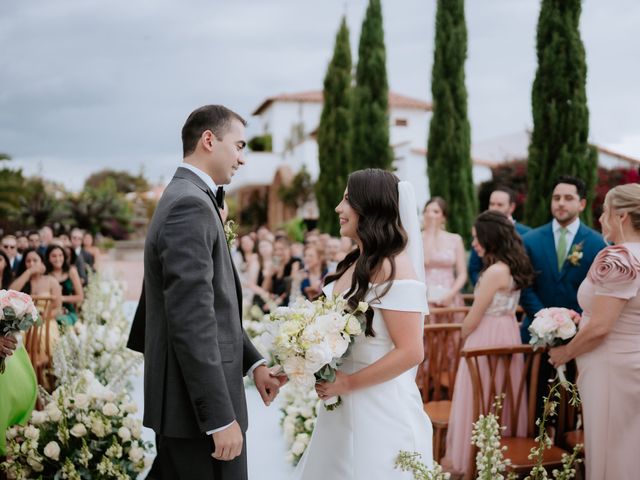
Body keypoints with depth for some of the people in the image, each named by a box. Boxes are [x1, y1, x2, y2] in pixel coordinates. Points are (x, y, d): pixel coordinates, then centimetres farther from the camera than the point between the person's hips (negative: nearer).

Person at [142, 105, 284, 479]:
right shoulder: (191, 205, -18)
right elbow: (191, 321, -24)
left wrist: (253, 363, 11)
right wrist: (222, 417, -23)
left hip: (194, 404, 10)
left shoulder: (187, 198, 14)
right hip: (198, 410, -10)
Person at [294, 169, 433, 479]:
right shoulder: (355, 264, 9)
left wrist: (347, 384, -17)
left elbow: (411, 352, -21)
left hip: (380, 411, -8)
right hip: (343, 410, 8)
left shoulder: (391, 269, -18)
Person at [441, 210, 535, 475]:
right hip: (506, 335, 9)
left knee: (479, 399, 3)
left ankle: (468, 456, 15)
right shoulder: (512, 267, 5)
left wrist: (463, 334, 1)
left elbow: (474, 318, -17)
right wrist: (470, 329, 13)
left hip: (487, 339, -9)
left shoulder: (494, 271, -21)